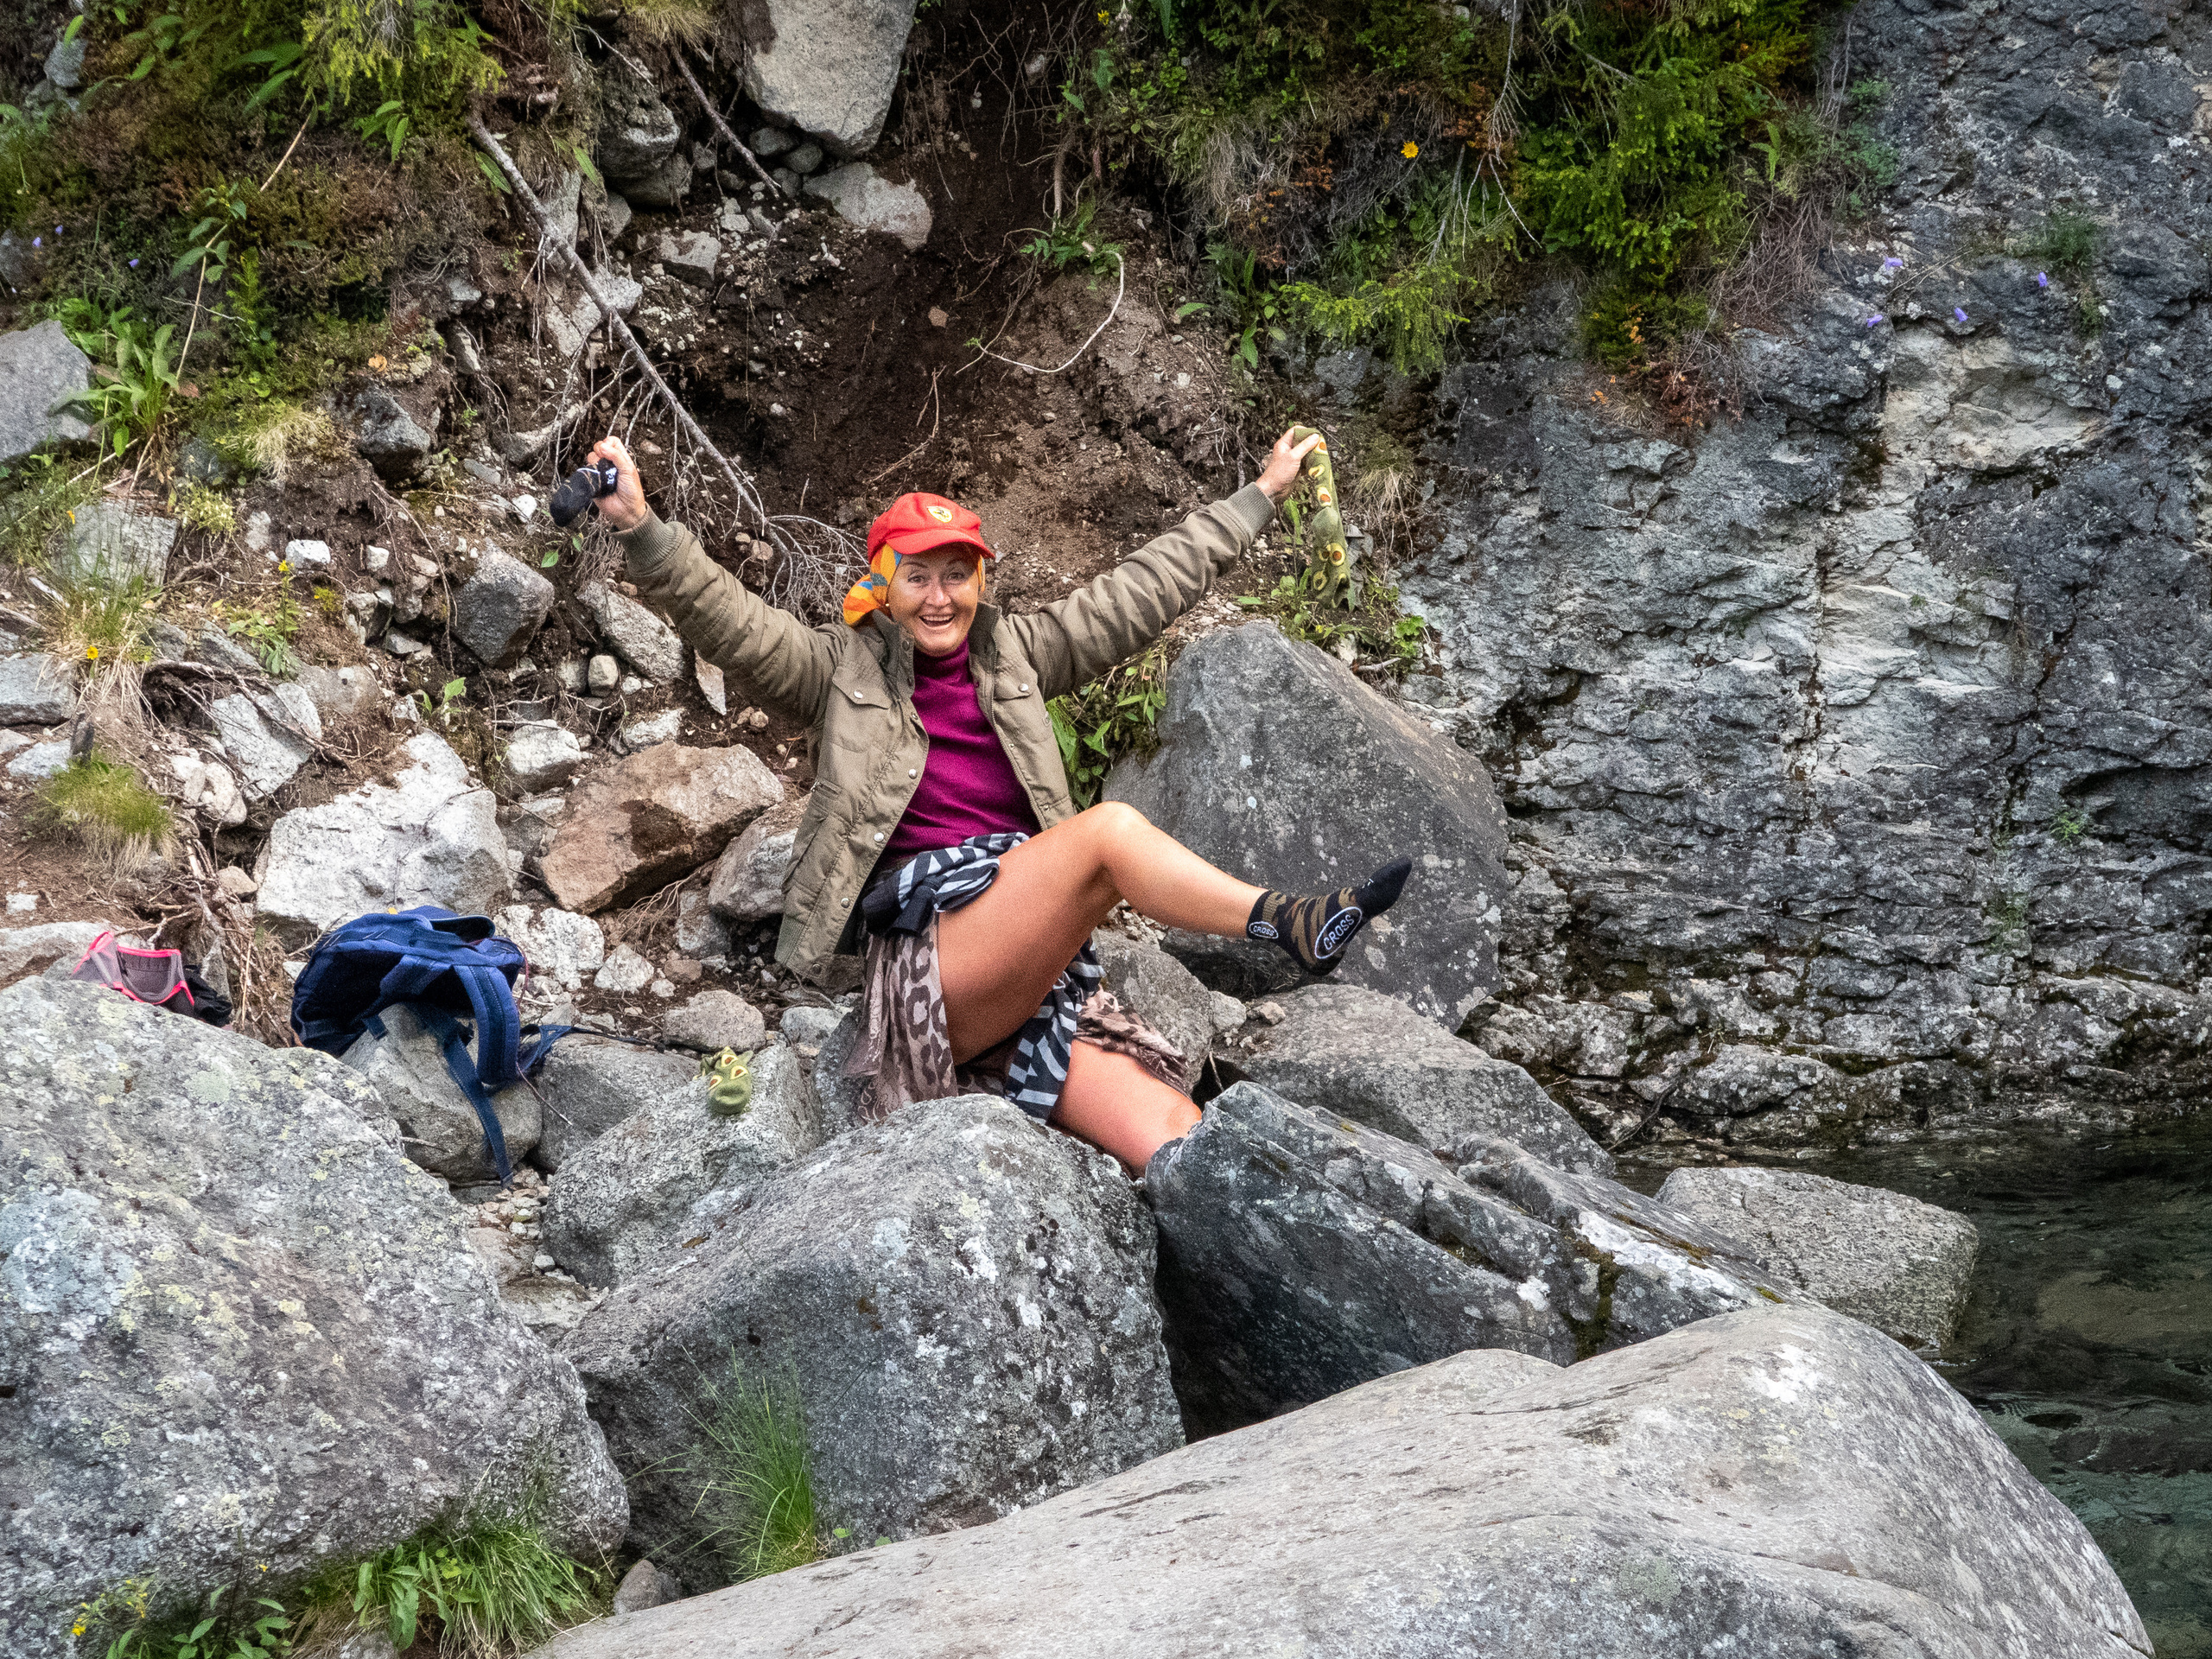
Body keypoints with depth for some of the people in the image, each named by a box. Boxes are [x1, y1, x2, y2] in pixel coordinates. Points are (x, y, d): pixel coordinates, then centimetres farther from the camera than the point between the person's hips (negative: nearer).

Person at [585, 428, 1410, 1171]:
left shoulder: (1014, 654, 20)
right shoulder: (842, 669, 8)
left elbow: (1146, 588, 24)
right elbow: (726, 619, -6)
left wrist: (1262, 493, 27)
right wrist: (639, 526, -23)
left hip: (1040, 973, 5)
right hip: (929, 963, -5)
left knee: (1179, 1144, -16)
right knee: (1111, 827, -27)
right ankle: (1288, 922, -24)